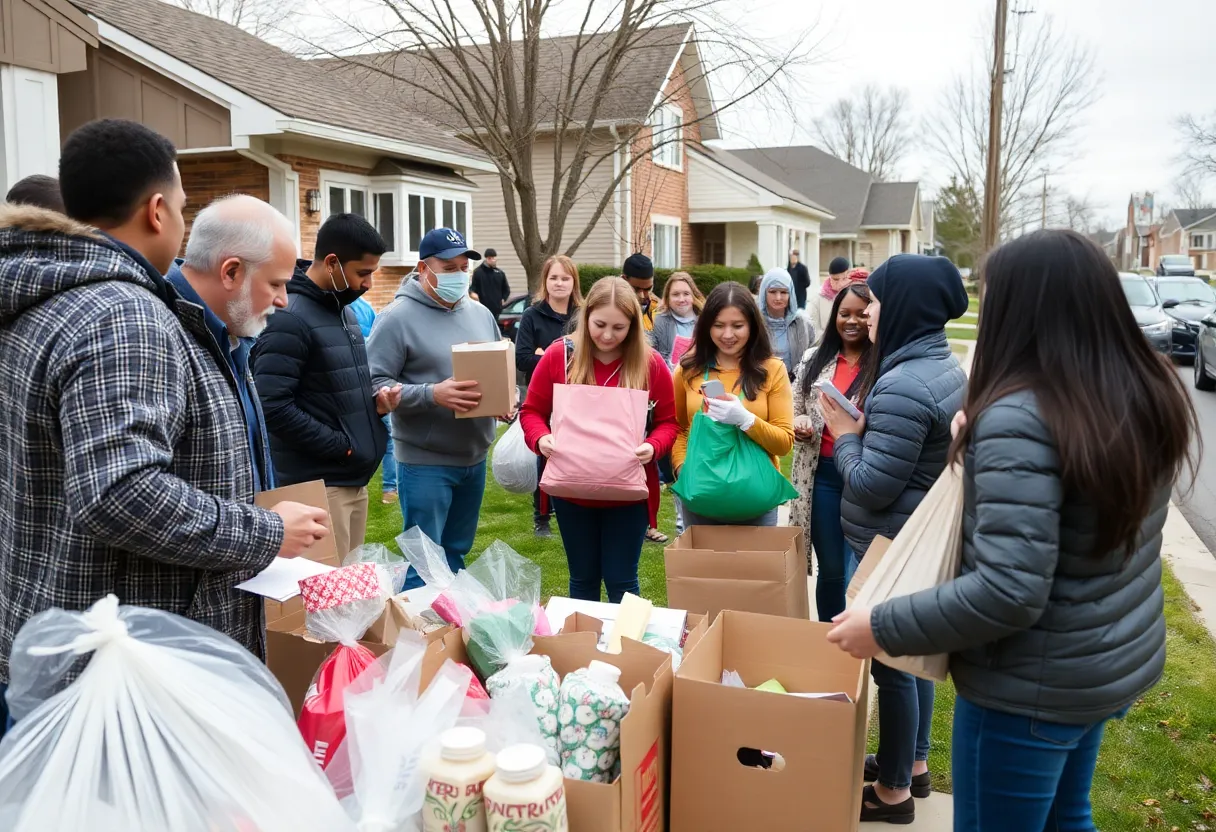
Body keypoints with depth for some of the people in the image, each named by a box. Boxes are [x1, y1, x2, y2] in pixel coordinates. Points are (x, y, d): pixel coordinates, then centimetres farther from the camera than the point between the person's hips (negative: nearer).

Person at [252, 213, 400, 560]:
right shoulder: (289, 319, -16)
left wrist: (373, 401, 2)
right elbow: (274, 406, -23)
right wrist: (342, 446, -18)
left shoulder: (344, 310, 13)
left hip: (353, 478, 9)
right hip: (318, 483, -9)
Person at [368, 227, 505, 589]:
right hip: (425, 461, -6)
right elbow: (376, 385, -16)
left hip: (475, 457, 6)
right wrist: (432, 395, -27)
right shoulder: (398, 317, -11)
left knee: (457, 552, 19)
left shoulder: (480, 314, 10)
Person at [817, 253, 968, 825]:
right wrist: (862, 430, 6)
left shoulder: (901, 386, -27)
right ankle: (914, 763, 39)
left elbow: (871, 487, -24)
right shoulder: (946, 367, 5)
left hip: (892, 546, -10)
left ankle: (894, 791, 23)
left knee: (890, 662, 5)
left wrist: (845, 434, -10)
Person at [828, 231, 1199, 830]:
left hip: (1033, 687, -8)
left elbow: (1008, 593, -31)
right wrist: (978, 447, 10)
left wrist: (881, 627, -21)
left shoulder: (1019, 419, -28)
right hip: (1117, 660, 8)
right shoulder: (1150, 393, -2)